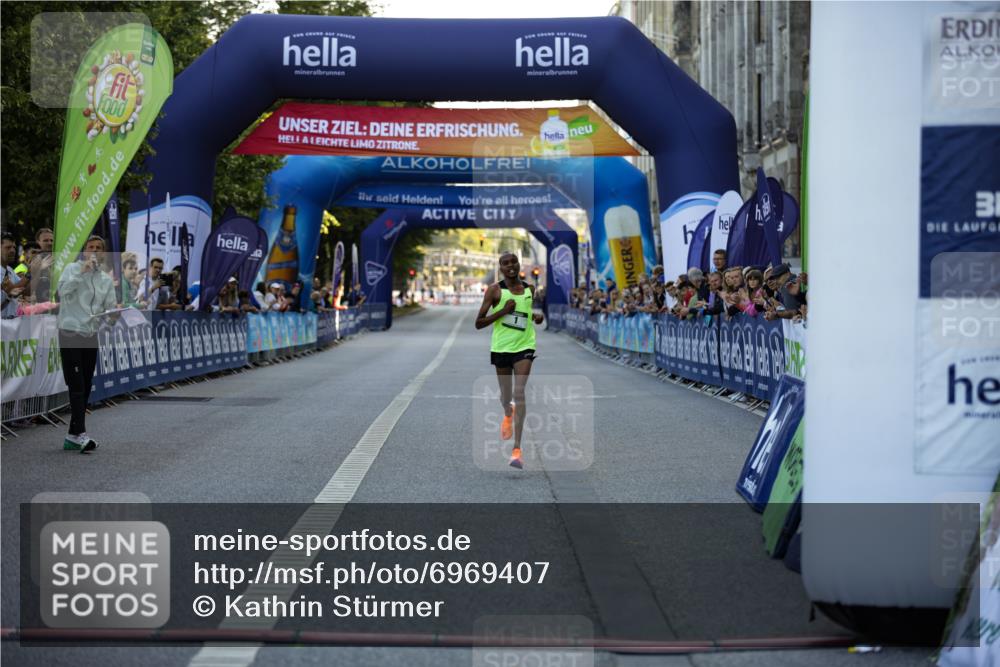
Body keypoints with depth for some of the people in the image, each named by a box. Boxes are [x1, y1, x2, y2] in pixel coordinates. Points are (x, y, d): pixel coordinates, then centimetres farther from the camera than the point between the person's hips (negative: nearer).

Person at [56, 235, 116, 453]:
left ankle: (73, 436, 14)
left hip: (91, 336, 6)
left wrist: (113, 315, -14)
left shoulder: (106, 280, 13)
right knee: (77, 386, -13)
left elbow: (110, 308, 8)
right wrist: (83, 270, -22)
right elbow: (63, 290, -19)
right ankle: (80, 434, -19)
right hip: (71, 333, -6)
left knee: (85, 388, 7)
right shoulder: (72, 269, -1)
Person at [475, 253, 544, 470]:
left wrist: (536, 317, 4)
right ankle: (508, 414, 54)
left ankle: (517, 449, -18)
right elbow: (479, 323, -7)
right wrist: (503, 311, -18)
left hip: (524, 347, 0)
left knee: (519, 393, -16)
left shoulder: (529, 289, 5)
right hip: (501, 347, 0)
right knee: (506, 396, 13)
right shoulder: (494, 290, -6)